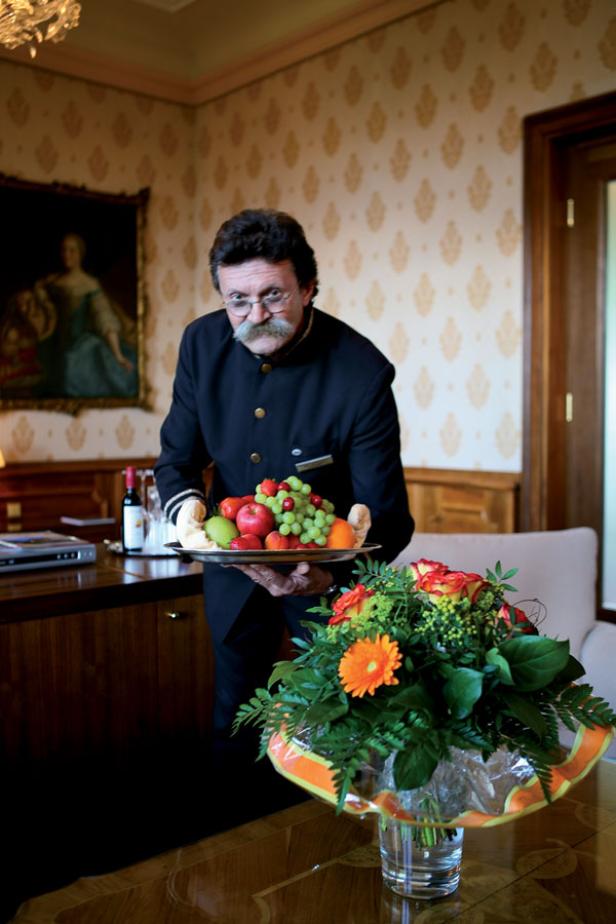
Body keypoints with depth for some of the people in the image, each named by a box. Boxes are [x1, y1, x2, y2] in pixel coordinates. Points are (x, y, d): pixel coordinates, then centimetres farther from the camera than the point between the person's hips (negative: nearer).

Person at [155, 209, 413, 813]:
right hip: (235, 564, 4)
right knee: (234, 722, 21)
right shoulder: (203, 343, -12)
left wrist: (328, 576, -41)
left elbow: (384, 516, -23)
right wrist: (188, 508, -25)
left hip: (332, 568, -4)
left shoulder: (363, 374, -25)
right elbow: (177, 458, -3)